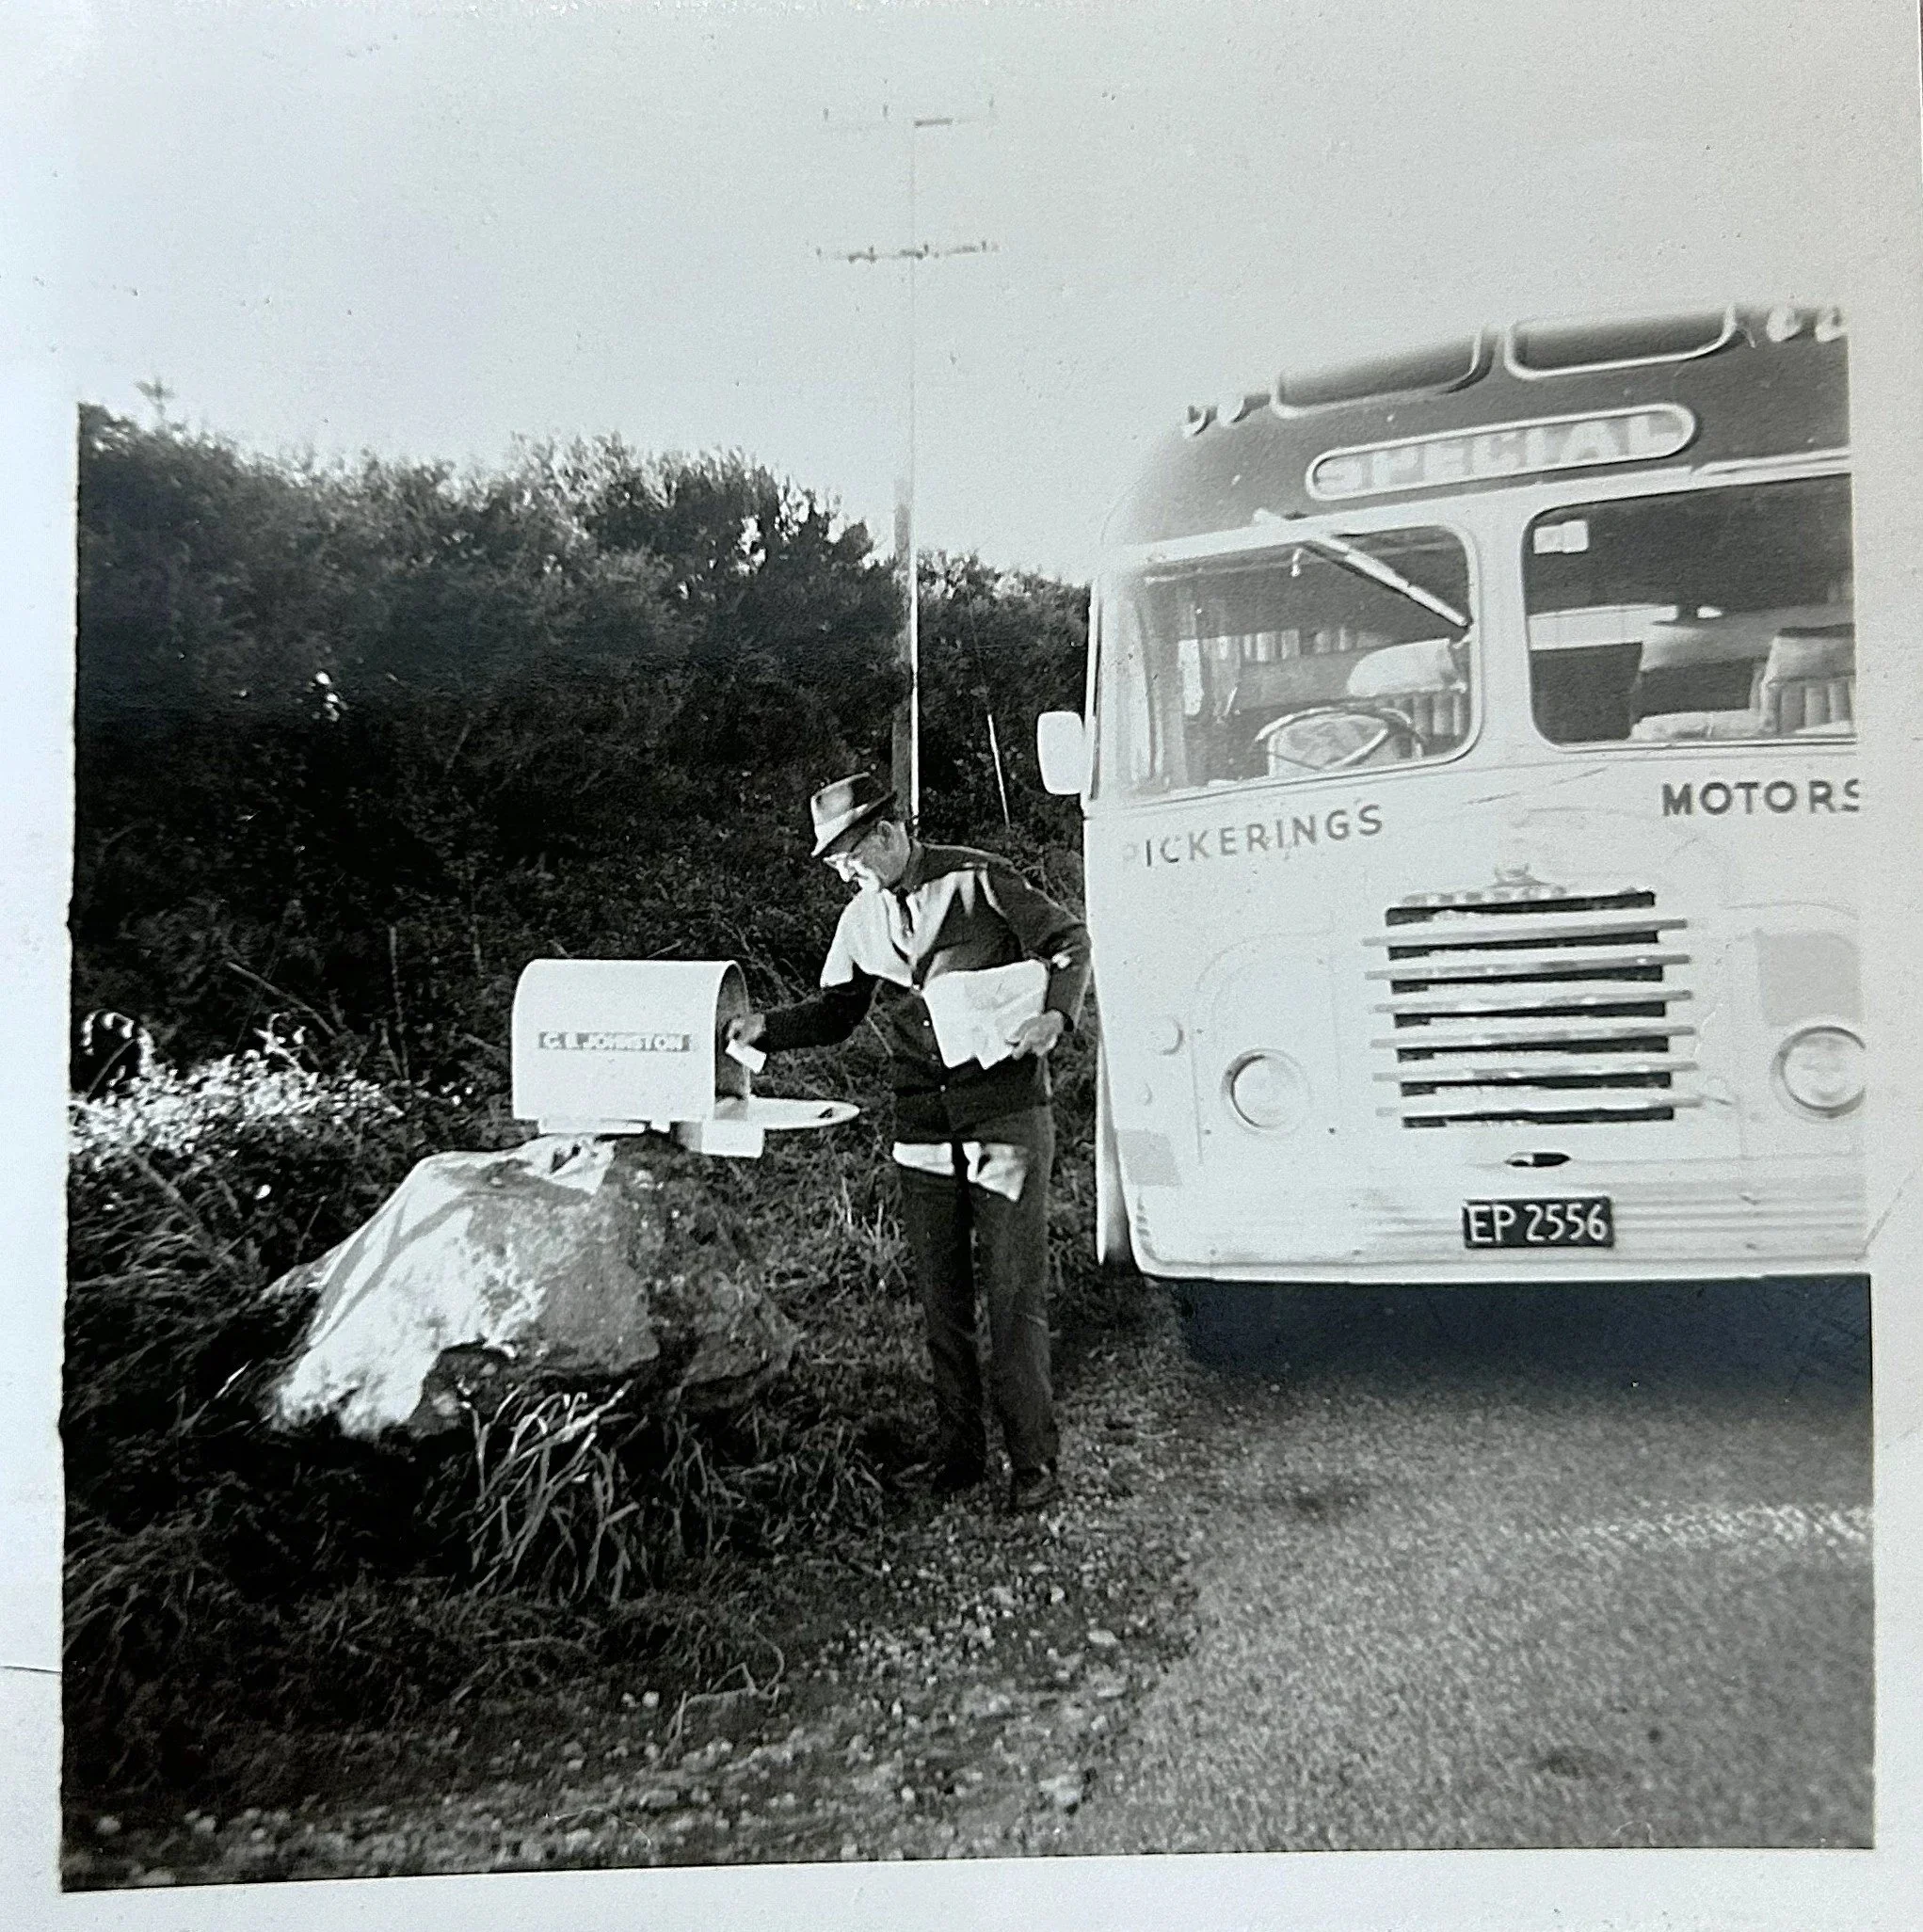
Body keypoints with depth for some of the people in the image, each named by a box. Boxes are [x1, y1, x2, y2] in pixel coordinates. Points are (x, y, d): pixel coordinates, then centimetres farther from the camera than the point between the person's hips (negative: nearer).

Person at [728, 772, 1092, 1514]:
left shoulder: (978, 880, -6)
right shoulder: (861, 919, 10)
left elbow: (1068, 940, -1)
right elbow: (836, 1010, 17)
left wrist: (1055, 1014, -18)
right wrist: (766, 1028, 0)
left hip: (1006, 1110, -5)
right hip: (921, 1121, 5)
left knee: (1013, 1286, -3)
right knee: (940, 1293, 8)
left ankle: (1032, 1458, 6)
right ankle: (957, 1451, 19)